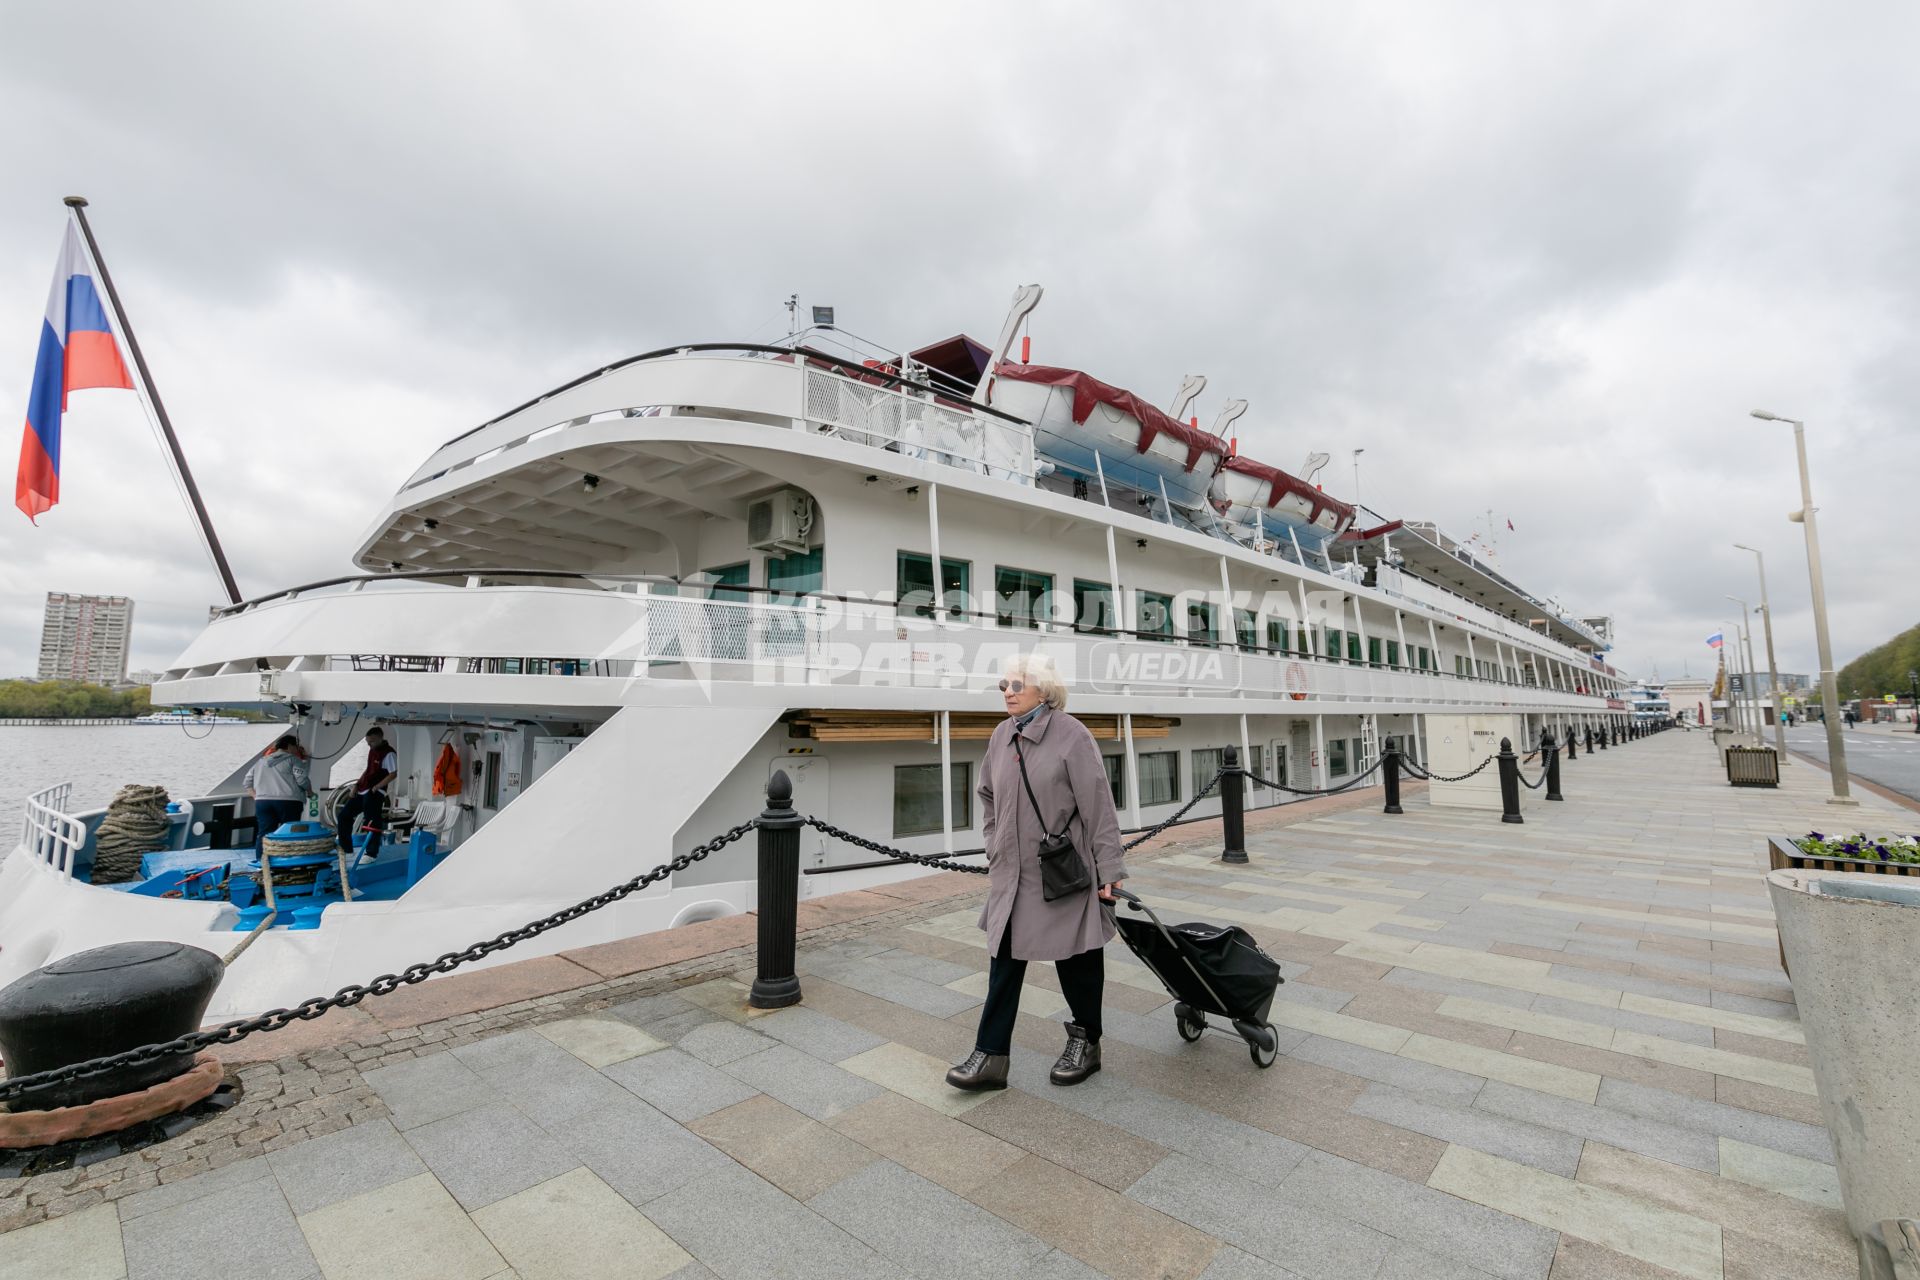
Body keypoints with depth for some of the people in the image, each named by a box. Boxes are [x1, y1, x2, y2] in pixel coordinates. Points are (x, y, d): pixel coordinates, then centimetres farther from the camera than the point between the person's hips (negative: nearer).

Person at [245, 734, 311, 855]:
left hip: (263, 802, 5)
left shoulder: (261, 761, 21)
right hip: (288, 802, -5)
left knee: (263, 833, 6)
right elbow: (302, 780, -8)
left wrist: (257, 796, 19)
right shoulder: (293, 760, 1)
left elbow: (248, 782, 20)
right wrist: (310, 792, 8)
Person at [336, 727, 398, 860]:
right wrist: (357, 784, 12)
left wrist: (376, 787, -20)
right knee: (344, 815, 13)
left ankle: (371, 854, 4)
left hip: (375, 793, -10)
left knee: (372, 824, -6)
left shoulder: (388, 753, -13)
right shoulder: (372, 750, 15)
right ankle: (346, 848, 24)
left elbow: (393, 774, -19)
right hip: (362, 791, 10)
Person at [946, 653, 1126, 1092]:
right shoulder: (1001, 735, 4)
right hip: (1013, 873, 6)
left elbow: (1098, 806, -14)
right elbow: (989, 797, 16)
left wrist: (1109, 868, -14)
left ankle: (1086, 1042, 34)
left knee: (1076, 957, 12)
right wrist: (995, 854, 14)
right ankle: (990, 1056, 18)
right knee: (1005, 957, 8)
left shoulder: (1071, 735, -15)